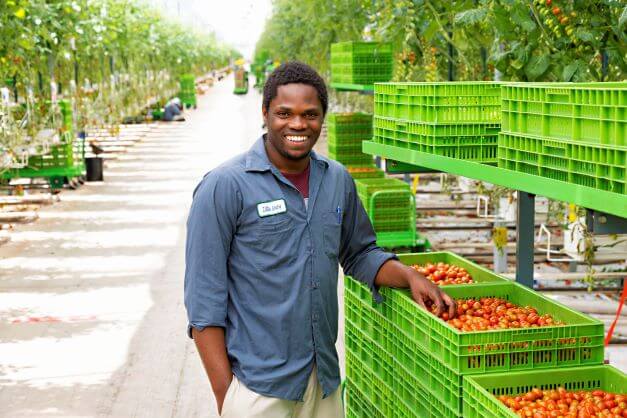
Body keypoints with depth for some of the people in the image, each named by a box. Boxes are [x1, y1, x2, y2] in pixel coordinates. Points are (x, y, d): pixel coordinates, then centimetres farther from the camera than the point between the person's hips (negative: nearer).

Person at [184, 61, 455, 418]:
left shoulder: (338, 180, 5)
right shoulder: (224, 187, -11)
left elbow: (359, 253, 18)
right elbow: (205, 300, -11)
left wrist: (409, 276, -1)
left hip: (325, 378, 5)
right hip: (257, 388, -5)